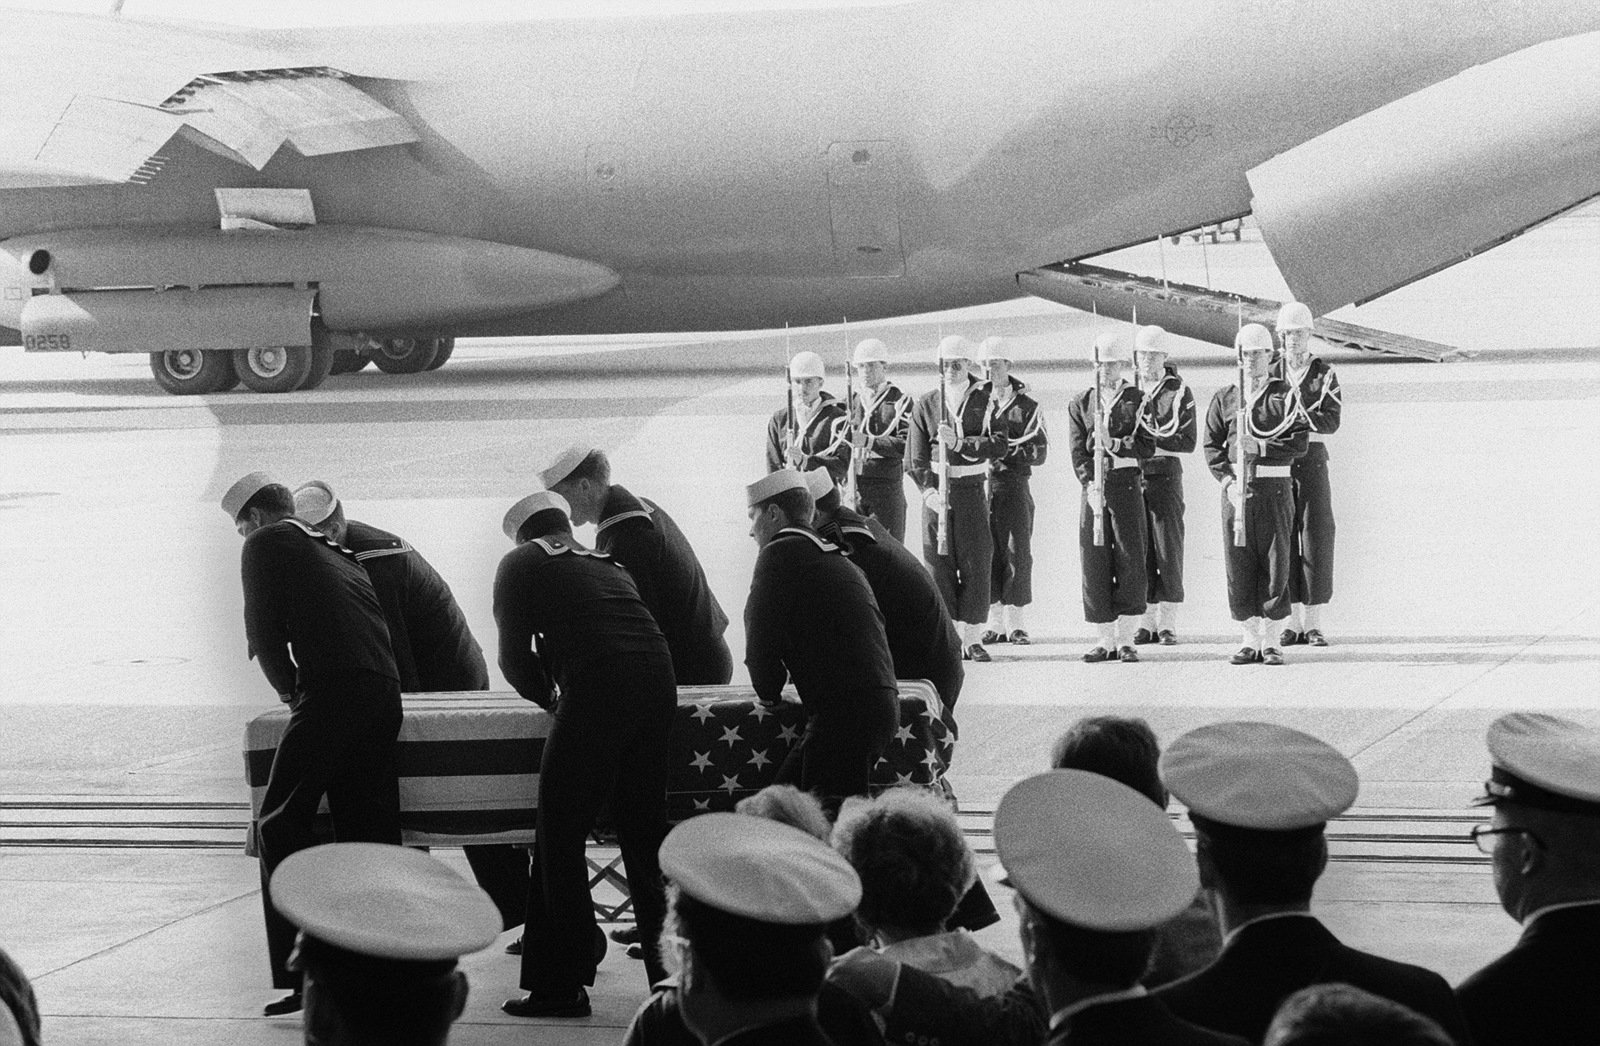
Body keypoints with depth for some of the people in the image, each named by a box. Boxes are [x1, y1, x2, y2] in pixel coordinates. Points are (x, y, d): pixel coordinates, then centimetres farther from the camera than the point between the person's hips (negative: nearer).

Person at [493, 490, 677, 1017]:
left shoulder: (520, 564, 15)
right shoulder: (608, 565, 30)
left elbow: (514, 656, 11)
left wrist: (548, 696, 26)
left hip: (597, 692, -6)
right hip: (658, 682, 6)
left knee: (559, 840, 1)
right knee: (643, 835, 17)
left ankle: (562, 986, -1)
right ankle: (668, 968, 21)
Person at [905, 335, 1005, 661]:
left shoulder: (985, 401, 4)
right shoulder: (925, 404, 6)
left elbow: (997, 445, -9)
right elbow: (915, 458, 2)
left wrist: (960, 443, -21)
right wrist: (929, 491, -12)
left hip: (973, 491, -1)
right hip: (937, 495, 1)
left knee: (976, 564, -2)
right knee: (939, 566, -1)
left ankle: (973, 639, 5)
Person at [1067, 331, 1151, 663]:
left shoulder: (1138, 401, 5)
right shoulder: (1080, 403, 11)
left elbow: (1148, 448, -3)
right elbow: (1078, 452, 2)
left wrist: (1114, 443, -17)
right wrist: (1090, 484, -12)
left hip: (1127, 485, -2)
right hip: (1093, 487, 2)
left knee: (1130, 561, -3)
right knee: (1094, 563, 0)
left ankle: (1126, 639, 4)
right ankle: (1105, 639, 8)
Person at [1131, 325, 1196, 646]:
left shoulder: (1178, 391, -1)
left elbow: (1188, 442, -6)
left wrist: (1151, 439, -14)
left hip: (1165, 474, -3)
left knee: (1168, 549, -3)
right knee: (1139, 550, 3)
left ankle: (1168, 623, 2)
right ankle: (1147, 620, 9)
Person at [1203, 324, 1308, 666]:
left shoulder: (1285, 395, 4)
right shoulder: (1224, 397, 11)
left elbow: (1299, 443, -5)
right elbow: (1212, 446, 6)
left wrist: (1260, 447, -15)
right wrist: (1228, 481, -7)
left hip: (1275, 486, -2)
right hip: (1236, 488, 2)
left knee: (1275, 563, -3)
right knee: (1238, 565, 0)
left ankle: (1270, 642, 4)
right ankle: (1250, 640, 8)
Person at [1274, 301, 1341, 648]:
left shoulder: (1325, 375, 4)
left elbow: (1331, 421, -8)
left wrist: (1299, 413, -21)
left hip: (1312, 460, -1)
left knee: (1316, 538, -4)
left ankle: (1314, 623, 1)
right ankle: (1292, 622, 7)